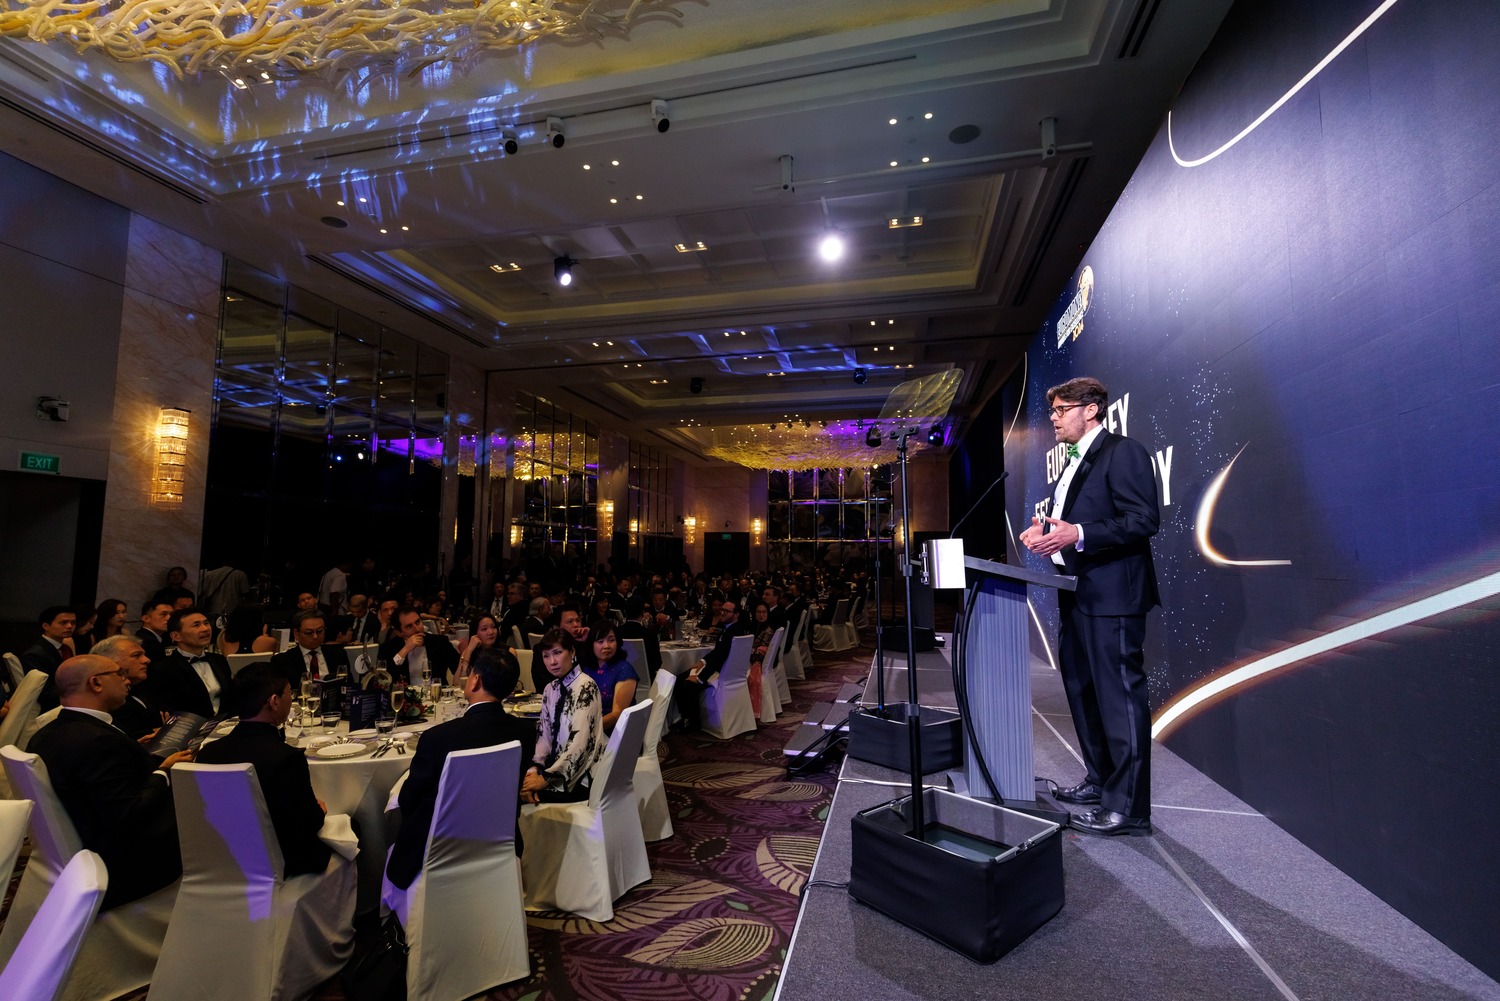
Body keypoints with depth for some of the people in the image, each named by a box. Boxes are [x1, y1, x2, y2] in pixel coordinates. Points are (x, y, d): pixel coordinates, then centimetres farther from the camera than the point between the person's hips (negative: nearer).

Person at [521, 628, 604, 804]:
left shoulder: (585, 687, -16)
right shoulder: (550, 689, 8)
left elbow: (580, 743, -22)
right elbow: (545, 735, 6)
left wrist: (547, 778, -20)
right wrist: (534, 769, -11)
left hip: (580, 777, -7)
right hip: (556, 767, 7)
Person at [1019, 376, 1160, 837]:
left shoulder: (1123, 452, -8)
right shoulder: (1074, 463, 21)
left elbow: (1144, 519, -18)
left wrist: (1078, 535, -26)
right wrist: (1047, 532, 8)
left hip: (1111, 597, -10)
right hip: (1077, 596, 10)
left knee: (1119, 696, -5)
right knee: (1083, 692, 17)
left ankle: (1127, 807, 3)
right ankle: (1100, 781, 31)